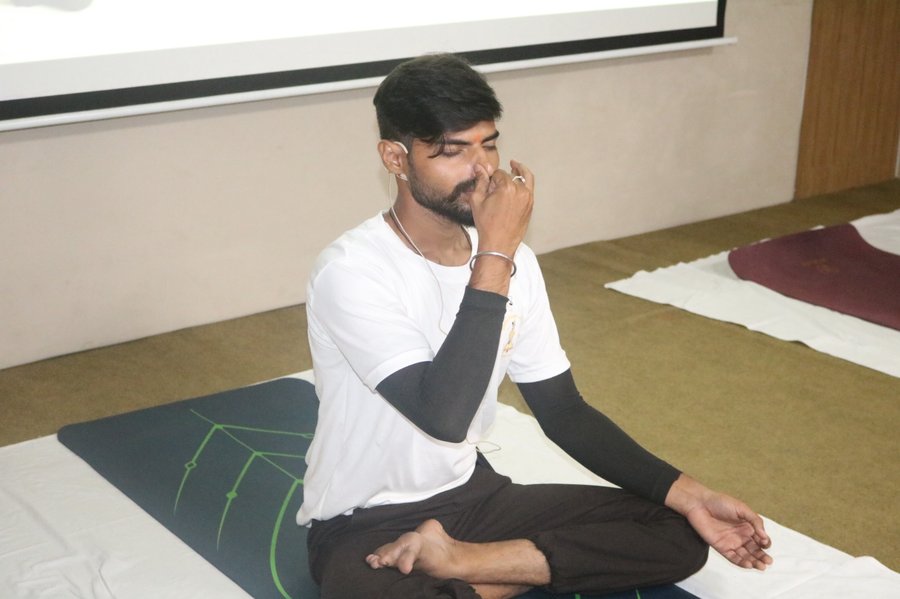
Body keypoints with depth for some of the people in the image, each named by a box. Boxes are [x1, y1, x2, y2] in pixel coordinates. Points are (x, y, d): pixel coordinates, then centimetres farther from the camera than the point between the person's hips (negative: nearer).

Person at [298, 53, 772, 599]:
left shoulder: (512, 259, -1)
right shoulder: (352, 270, -21)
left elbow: (564, 412, 5)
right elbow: (445, 416, -31)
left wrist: (686, 493, -6)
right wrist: (494, 257, -29)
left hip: (473, 495, 8)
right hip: (366, 525, -8)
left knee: (677, 533, -5)